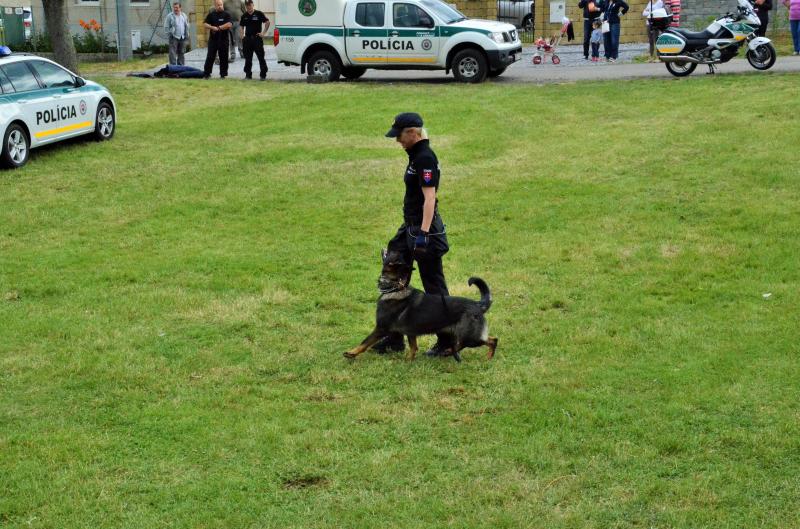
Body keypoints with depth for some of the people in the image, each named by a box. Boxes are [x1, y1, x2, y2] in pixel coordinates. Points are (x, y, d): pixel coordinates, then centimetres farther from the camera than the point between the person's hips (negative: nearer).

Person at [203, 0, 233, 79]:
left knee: (223, 57, 2)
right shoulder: (211, 15, 9)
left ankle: (223, 74, 11)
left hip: (224, 39, -1)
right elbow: (205, 24, 3)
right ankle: (206, 74, 2)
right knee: (210, 57, -1)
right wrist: (213, 27, -15)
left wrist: (218, 27, -11)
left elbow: (229, 25, -12)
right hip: (213, 39, 1)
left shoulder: (226, 14, 2)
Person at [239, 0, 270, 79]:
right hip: (247, 39, 4)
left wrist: (263, 33, -7)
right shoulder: (244, 16, 9)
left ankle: (263, 75, 1)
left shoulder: (259, 14, -4)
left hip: (257, 38, -4)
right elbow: (241, 26, 21)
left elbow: (267, 22, -2)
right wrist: (242, 34, 6)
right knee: (248, 58, 6)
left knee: (261, 57, -3)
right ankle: (248, 74, 14)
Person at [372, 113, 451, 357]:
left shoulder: (425, 158, -17)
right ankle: (394, 338, 20)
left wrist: (423, 233, -27)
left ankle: (448, 341, 10)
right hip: (410, 227, 11)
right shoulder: (416, 156, 13)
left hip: (425, 229, -11)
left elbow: (429, 198, -23)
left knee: (434, 286, -1)